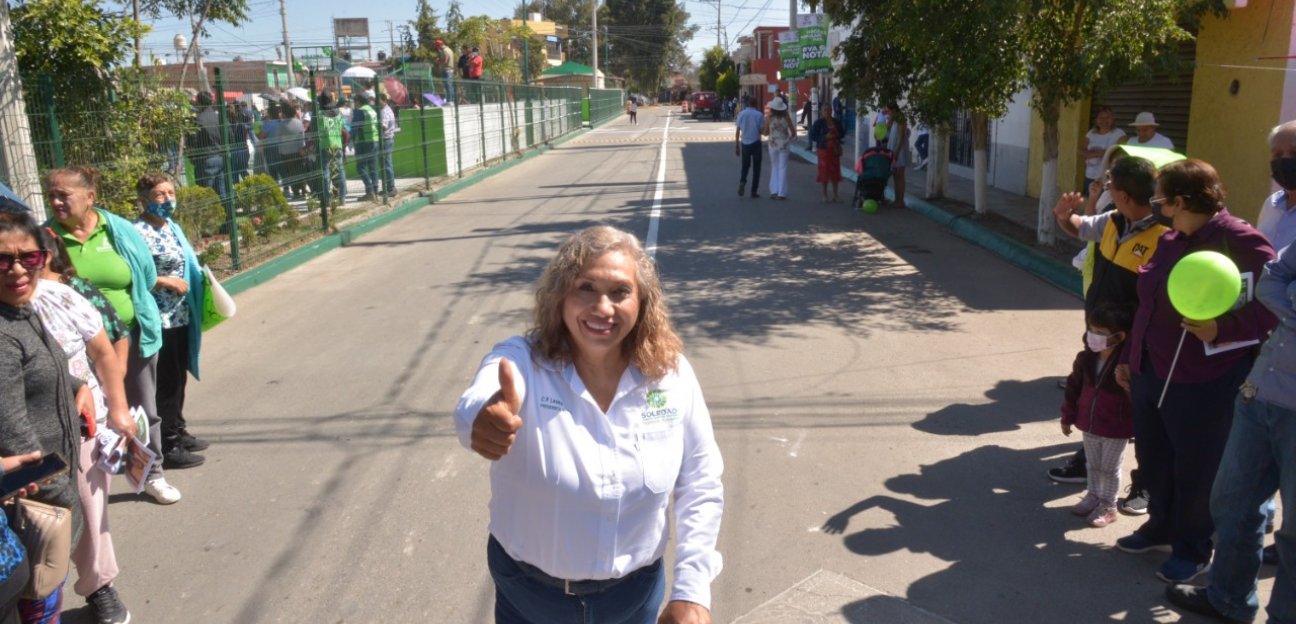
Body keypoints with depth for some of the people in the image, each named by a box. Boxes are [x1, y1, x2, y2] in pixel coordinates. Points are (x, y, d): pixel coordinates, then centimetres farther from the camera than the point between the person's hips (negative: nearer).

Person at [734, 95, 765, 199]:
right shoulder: (759, 115, -6)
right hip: (756, 143, -2)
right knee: (756, 168, 8)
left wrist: (736, 146, 5)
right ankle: (754, 191, 7)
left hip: (744, 143, 2)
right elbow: (762, 131, -7)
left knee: (745, 166, 17)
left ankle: (742, 181, -10)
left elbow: (737, 132, -2)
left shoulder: (741, 114, -2)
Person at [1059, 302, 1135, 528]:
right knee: (1093, 465, 21)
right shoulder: (1086, 357, -6)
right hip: (1089, 424, 5)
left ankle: (1108, 506, 27)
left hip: (1116, 430, -5)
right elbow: (1074, 386, 5)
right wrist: (1068, 416, 10)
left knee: (1110, 469, 11)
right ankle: (1093, 496, 40)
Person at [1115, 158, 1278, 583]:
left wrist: (1220, 329, -32)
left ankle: (1193, 549, 27)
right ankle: (1162, 526, 39)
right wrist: (1130, 356, 19)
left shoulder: (1241, 242, -14)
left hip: (1204, 382, -8)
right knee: (1152, 459, 18)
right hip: (1150, 373, 8)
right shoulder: (1171, 241, 10)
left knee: (1195, 470, 8)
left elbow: (1271, 308, -18)